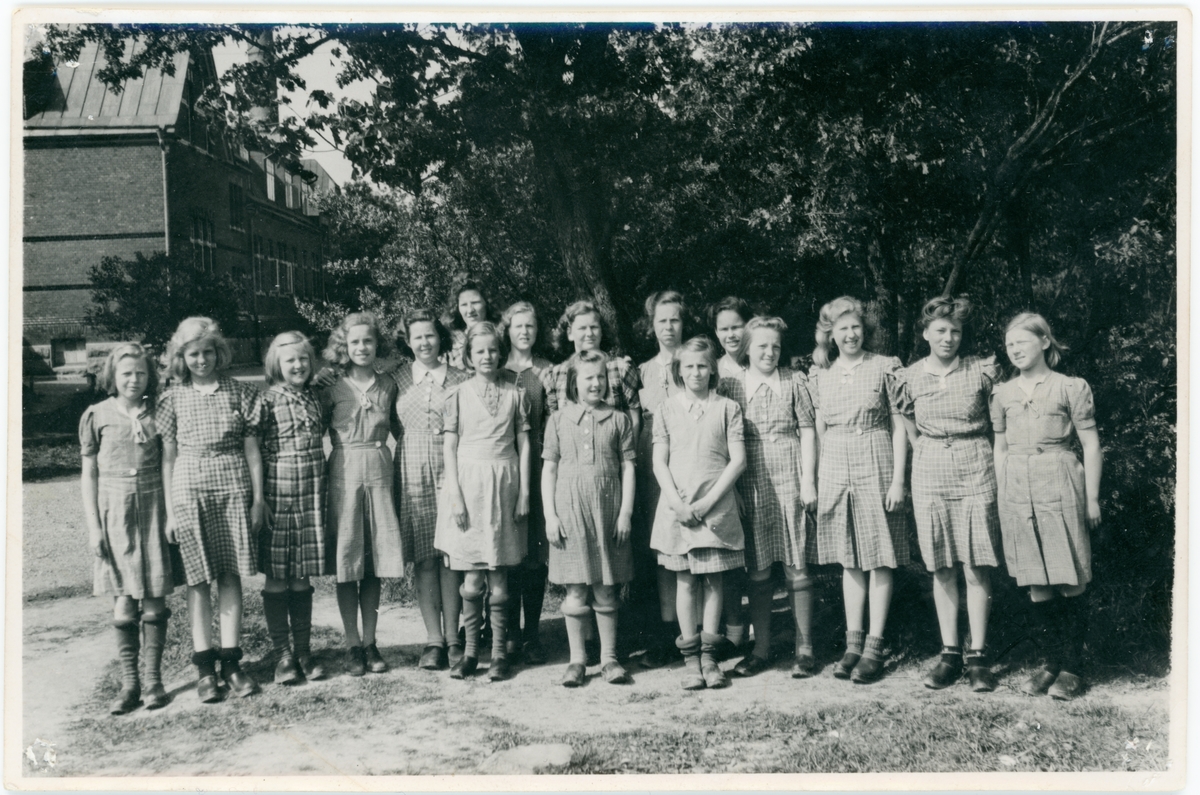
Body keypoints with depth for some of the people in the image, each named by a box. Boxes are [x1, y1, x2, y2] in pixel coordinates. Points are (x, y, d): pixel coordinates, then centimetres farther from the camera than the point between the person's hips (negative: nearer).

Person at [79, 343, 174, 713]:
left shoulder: (156, 414, 4)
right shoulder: (96, 416, 2)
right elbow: (89, 474, 4)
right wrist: (93, 526, -1)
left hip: (153, 508, 1)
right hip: (114, 510, 0)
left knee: (154, 599, 3)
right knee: (124, 602, 0)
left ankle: (154, 679, 14)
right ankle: (129, 682, 11)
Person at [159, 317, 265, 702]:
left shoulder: (240, 393, 5)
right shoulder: (173, 398, 5)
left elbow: (252, 450, 6)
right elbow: (167, 456, 5)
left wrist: (258, 498, 3)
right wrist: (170, 510, 0)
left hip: (233, 487, 0)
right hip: (189, 488, 0)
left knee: (231, 574, 3)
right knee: (198, 578, 2)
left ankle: (231, 661, 10)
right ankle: (204, 666, 9)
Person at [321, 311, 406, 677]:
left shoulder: (387, 385, 8)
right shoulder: (333, 389, 0)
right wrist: (320, 472, -4)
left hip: (379, 473, 3)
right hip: (345, 474, -2)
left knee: (376, 563, 6)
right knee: (346, 563, 1)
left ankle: (370, 642, 17)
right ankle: (352, 645, 12)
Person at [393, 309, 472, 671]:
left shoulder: (459, 379, 4)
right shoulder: (398, 378, 7)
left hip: (451, 471, -1)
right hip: (413, 474, 1)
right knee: (424, 558, 2)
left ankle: (452, 637, 11)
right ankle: (434, 639, 9)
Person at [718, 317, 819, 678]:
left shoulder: (794, 381, 4)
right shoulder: (730, 384, 5)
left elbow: (807, 432, 3)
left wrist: (808, 481, -4)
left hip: (790, 484, -1)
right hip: (750, 486, 1)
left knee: (797, 568, 2)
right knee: (757, 571, 7)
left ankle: (804, 648, 11)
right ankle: (760, 649, 17)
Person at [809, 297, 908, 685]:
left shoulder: (884, 368, -1)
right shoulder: (820, 375, 9)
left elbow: (899, 427, -2)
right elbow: (820, 430, 12)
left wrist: (897, 479, -8)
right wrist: (815, 480, 6)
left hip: (876, 466, -3)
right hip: (835, 470, 4)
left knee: (880, 558, 1)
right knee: (849, 560, 9)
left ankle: (874, 647, 7)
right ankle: (853, 642, 16)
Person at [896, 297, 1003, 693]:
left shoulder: (982, 370, -2)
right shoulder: (910, 377, 3)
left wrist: (975, 452, 8)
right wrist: (930, 453, 12)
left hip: (975, 471, -2)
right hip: (930, 474, 2)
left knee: (977, 567, 0)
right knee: (941, 568, 6)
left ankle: (978, 656, 7)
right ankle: (950, 653, 13)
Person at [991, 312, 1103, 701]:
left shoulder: (1071, 388, 2)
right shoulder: (1002, 394, 12)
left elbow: (1091, 445, 2)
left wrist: (1092, 497, -1)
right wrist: (1002, 496, 13)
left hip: (1060, 486, -3)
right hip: (1017, 490, 4)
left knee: (1071, 582, -2)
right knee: (1036, 584, 5)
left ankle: (1072, 668, 8)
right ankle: (1051, 662, 16)